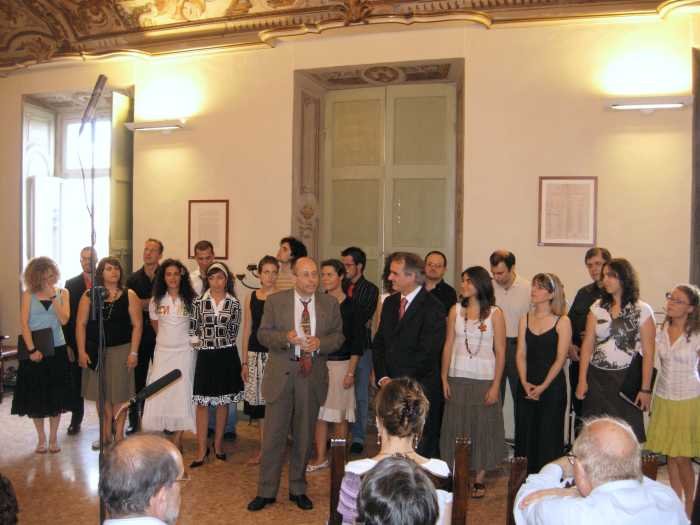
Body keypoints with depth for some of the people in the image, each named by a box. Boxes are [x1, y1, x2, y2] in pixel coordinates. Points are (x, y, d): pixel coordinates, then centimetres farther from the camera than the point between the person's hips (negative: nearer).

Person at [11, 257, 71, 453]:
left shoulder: (62, 293, 3)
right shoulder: (28, 294, -1)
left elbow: (64, 319, -8)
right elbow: (24, 323, -6)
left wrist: (53, 296, -14)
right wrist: (32, 349, -13)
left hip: (57, 349, 1)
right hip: (35, 350, -1)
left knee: (55, 396, 7)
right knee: (35, 396, 5)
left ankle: (53, 437, 19)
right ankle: (41, 438, 19)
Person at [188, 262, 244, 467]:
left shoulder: (234, 303, 0)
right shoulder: (199, 302, 0)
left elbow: (234, 331, 5)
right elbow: (193, 329, 4)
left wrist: (222, 343, 5)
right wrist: (199, 344, 1)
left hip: (226, 356, 1)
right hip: (205, 356, 0)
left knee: (223, 402, 9)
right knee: (202, 402, -1)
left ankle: (218, 444, 23)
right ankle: (201, 449, 5)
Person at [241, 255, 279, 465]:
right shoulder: (251, 297, 9)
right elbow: (247, 330, 11)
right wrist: (244, 362, 9)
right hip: (256, 354, 4)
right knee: (258, 400, 8)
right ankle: (263, 449, 21)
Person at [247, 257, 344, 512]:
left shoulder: (330, 304, 3)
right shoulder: (275, 301, -1)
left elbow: (338, 336, 6)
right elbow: (263, 334, 0)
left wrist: (320, 343, -14)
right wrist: (286, 337, -19)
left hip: (313, 376, 2)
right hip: (281, 374, -2)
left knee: (304, 436, 12)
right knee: (273, 434, 2)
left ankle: (298, 489, 28)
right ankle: (266, 491, 17)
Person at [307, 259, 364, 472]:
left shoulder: (351, 306, -4)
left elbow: (357, 343, -5)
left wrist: (350, 373, -9)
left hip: (341, 364, -3)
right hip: (317, 364, 3)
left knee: (339, 415, 5)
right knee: (320, 413, 5)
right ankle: (321, 458, 16)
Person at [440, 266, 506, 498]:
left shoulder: (495, 314, -3)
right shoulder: (456, 311, 4)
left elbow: (500, 352, -3)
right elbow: (448, 346, 5)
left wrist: (495, 385, -7)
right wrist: (444, 379, 1)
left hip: (484, 380, -2)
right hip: (457, 378, 2)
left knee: (482, 427, 5)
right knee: (456, 427, 5)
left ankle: (479, 479, 18)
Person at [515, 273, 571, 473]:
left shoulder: (562, 321, -4)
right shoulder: (525, 319, 8)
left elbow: (560, 358, -8)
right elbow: (521, 355, 5)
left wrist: (543, 387, -12)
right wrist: (525, 383, -8)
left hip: (552, 386, -4)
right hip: (526, 386, 4)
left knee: (548, 435, 2)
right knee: (525, 434, 8)